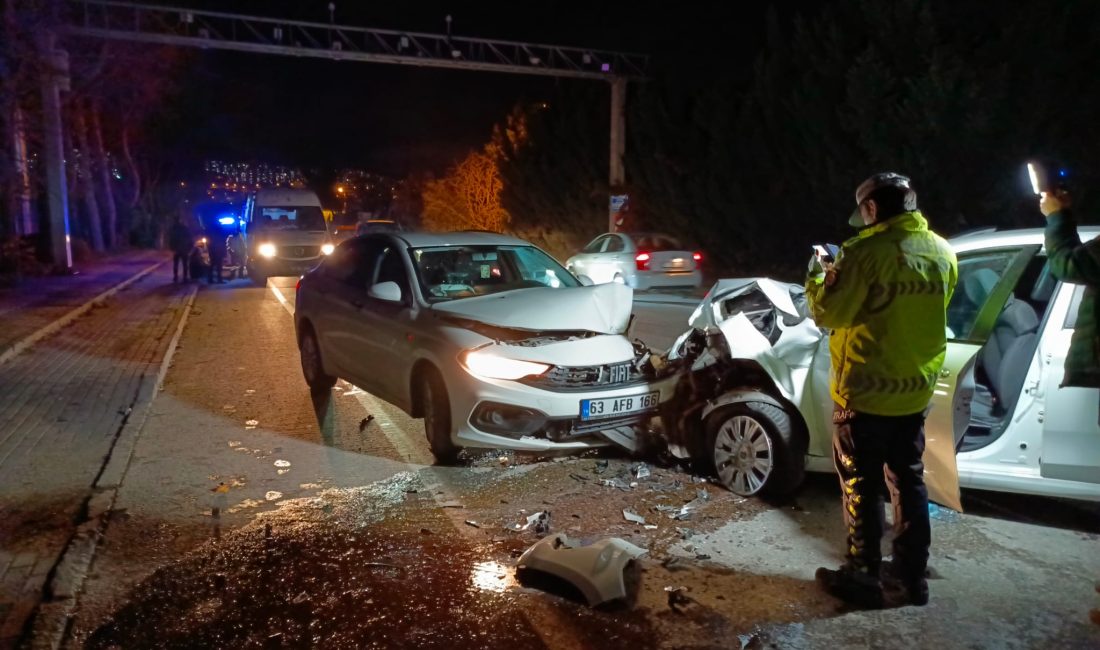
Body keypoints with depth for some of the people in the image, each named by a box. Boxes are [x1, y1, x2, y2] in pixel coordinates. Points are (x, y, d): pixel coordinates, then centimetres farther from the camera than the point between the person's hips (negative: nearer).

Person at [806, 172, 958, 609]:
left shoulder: (868, 251, -19)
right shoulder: (942, 253, 5)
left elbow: (828, 314, -15)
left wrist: (819, 274, 4)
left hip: (866, 390, -7)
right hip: (915, 389, 7)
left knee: (862, 485, 5)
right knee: (908, 481, 17)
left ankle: (863, 577, 15)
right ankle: (911, 575, 26)